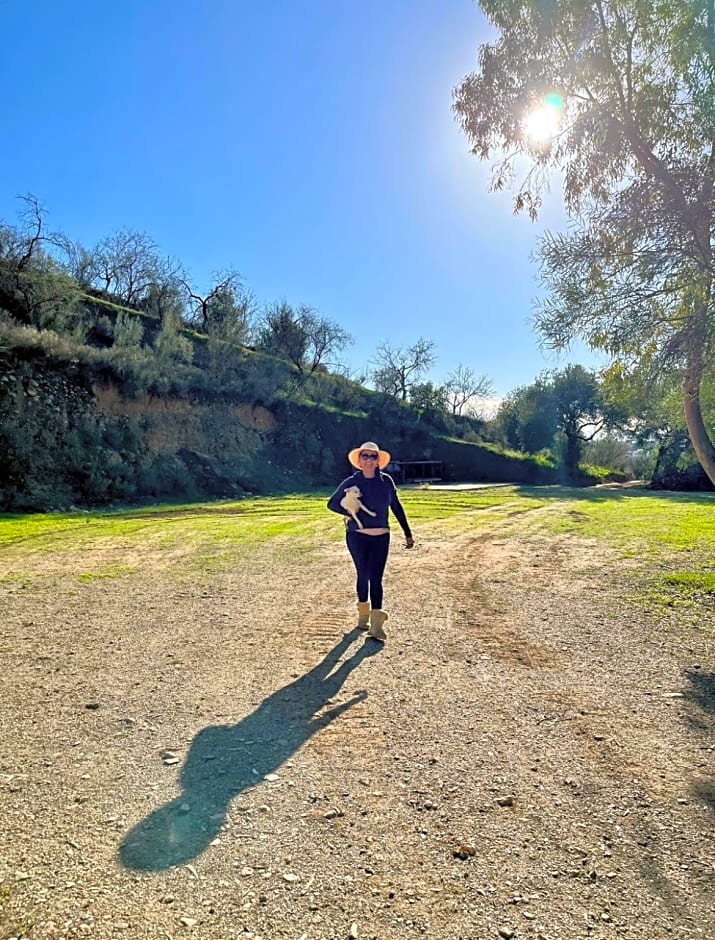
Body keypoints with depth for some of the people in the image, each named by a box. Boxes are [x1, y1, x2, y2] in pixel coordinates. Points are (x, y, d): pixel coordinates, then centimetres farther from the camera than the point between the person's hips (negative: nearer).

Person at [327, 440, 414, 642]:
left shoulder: (386, 481, 0)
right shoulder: (351, 483, -3)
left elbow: (397, 507, 8)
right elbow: (332, 504, 8)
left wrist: (408, 533, 10)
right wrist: (349, 512, -11)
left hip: (381, 537, 1)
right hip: (357, 536, 0)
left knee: (376, 578, -4)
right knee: (363, 575, 7)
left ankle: (377, 625, -4)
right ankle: (363, 614, 30)